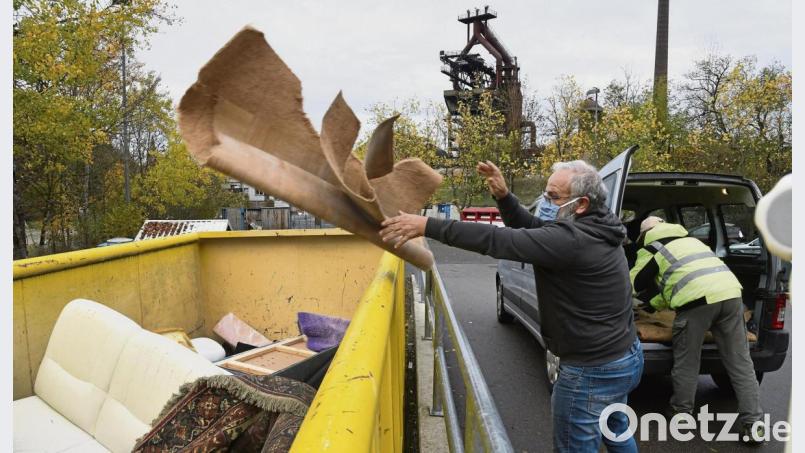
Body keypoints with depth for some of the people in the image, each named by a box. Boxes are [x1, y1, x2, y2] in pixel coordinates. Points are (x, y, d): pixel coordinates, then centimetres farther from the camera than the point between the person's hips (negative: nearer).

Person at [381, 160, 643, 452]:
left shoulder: (571, 239, -28)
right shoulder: (594, 229, 3)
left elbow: (499, 241, -34)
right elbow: (530, 228, 9)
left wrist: (427, 226, -34)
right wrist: (503, 197, -8)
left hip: (592, 371, -10)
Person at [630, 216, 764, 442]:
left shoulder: (651, 249, 16)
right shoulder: (690, 239, 34)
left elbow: (637, 284, 15)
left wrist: (659, 303, 30)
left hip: (697, 298, -6)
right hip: (730, 293, 6)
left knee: (687, 361, 10)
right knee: (740, 362, 11)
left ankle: (681, 414, 23)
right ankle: (753, 424, 14)